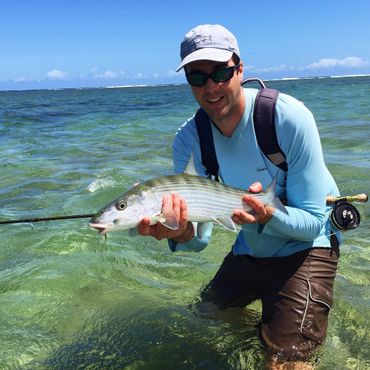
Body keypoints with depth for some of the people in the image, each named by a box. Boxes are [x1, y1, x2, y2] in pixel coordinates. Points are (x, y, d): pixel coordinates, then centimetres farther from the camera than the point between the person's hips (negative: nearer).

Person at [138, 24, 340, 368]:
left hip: (306, 246, -5)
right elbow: (200, 237, -19)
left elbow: (312, 221, -22)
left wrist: (268, 216, -43)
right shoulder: (189, 139, -14)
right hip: (249, 250, 5)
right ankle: (262, 290, 43)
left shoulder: (289, 117, -27)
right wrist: (181, 234, -43)